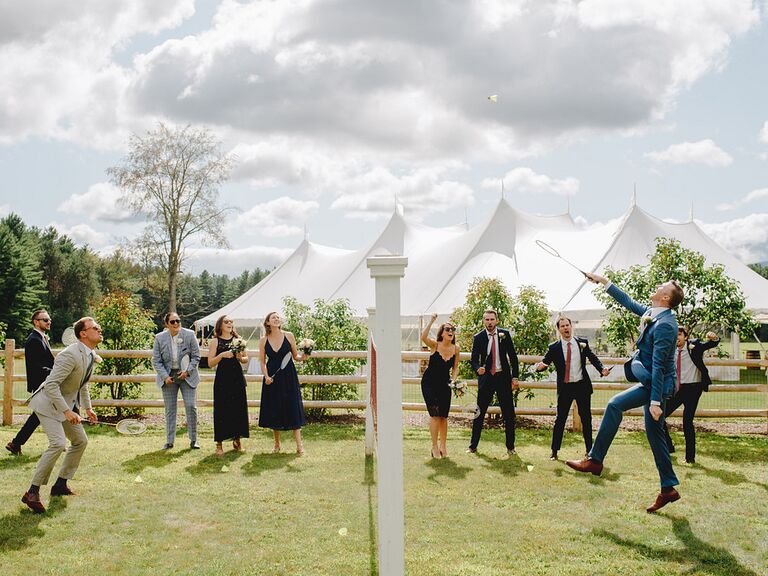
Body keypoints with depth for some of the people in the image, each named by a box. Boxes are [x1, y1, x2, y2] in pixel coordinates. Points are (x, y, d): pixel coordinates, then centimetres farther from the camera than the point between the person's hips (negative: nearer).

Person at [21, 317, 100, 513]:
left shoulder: (91, 355, 5)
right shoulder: (70, 355, -26)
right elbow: (51, 384, -29)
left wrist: (87, 408, 15)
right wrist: (66, 411, -30)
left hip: (66, 405, 10)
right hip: (48, 403, -10)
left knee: (80, 441, 14)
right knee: (58, 444, -23)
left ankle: (60, 484, 25)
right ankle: (32, 492, -17)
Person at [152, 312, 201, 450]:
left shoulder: (189, 335, -5)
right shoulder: (160, 338, -3)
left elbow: (196, 356, 0)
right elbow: (156, 361, 0)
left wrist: (188, 371, -13)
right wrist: (165, 376, -11)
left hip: (187, 375, -1)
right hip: (168, 377, 1)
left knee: (191, 406, -6)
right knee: (170, 409, 5)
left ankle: (193, 440, 6)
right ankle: (169, 441, 14)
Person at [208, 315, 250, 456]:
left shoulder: (238, 339, 10)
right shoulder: (215, 341, 2)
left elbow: (246, 359, 15)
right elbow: (210, 363, -3)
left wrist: (240, 357, -7)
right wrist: (222, 355, -17)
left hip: (237, 378, 3)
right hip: (222, 378, -3)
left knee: (239, 408, 4)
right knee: (221, 410, -3)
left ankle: (237, 440, 19)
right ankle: (219, 444, 3)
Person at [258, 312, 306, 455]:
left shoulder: (288, 336, 0)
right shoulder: (263, 340, 2)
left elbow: (295, 356, 7)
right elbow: (262, 361, 6)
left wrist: (302, 357, -14)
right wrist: (266, 376, -8)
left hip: (288, 376, -1)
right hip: (272, 377, 1)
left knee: (293, 408, -4)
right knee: (274, 410, 5)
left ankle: (299, 445, -2)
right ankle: (277, 444, 18)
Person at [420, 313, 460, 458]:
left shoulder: (455, 349, -3)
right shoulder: (434, 345, -12)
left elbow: (455, 367, 8)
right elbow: (424, 338, -33)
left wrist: (453, 379, -9)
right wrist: (431, 321, -37)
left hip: (444, 385, 3)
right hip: (429, 383, -3)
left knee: (444, 416, 5)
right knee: (435, 414, -9)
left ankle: (443, 446, 18)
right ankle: (434, 447, 0)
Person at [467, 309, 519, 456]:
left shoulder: (505, 334, 0)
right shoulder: (478, 338, -1)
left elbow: (513, 356, 5)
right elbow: (474, 359, 1)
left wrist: (515, 377, 0)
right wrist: (477, 369, -22)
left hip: (503, 377, 1)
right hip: (486, 377, 0)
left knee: (509, 413, 2)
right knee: (479, 412, 1)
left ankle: (510, 447, 13)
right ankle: (473, 445, 10)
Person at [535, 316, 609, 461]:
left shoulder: (582, 342, 1)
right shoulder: (554, 348, -3)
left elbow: (592, 357, 8)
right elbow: (544, 362, -5)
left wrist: (602, 369, -9)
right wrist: (539, 367, -29)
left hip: (582, 385, 2)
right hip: (565, 388, -2)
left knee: (586, 419, 8)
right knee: (560, 420, 1)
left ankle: (589, 450, 19)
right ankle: (554, 451, 8)